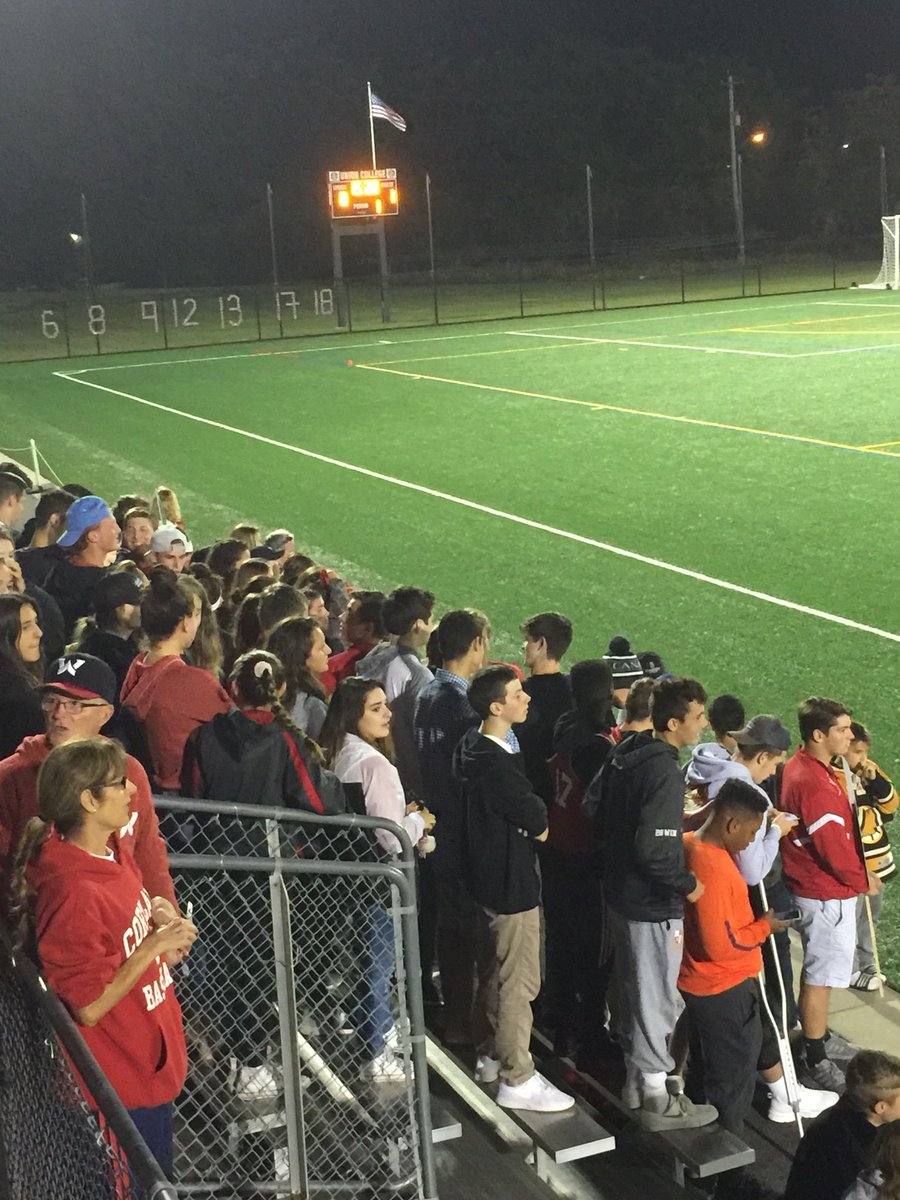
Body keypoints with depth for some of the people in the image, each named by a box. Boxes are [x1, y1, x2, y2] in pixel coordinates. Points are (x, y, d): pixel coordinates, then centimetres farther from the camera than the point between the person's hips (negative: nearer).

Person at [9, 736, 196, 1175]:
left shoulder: (113, 852, -1)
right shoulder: (75, 891, -28)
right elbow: (88, 1007, -24)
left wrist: (158, 915, -3)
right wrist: (154, 945, -22)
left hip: (150, 1065, 9)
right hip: (118, 1088, -9)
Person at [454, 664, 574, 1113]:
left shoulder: (472, 747, 3)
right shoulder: (498, 765, -28)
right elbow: (538, 824, -19)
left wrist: (523, 822, -4)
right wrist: (537, 824, 0)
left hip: (487, 876, 10)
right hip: (511, 883, -10)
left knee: (492, 971, 22)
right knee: (518, 983, 0)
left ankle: (489, 1056, 36)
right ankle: (517, 1080, 8)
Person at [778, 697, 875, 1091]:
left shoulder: (799, 767, 4)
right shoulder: (815, 784, -28)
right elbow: (834, 847, -25)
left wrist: (858, 872, 11)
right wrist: (863, 880, -7)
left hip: (809, 888, 10)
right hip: (827, 895, -10)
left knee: (818, 974, 22)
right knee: (821, 978, 2)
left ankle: (817, 1040, 37)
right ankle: (816, 1062, 13)